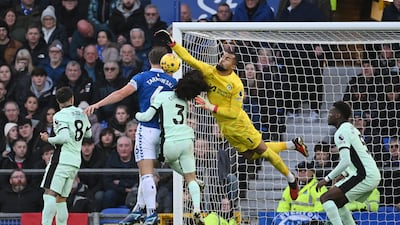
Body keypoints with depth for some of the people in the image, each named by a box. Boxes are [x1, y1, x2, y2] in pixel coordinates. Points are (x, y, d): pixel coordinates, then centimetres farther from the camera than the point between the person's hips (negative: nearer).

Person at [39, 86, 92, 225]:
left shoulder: (60, 116, -6)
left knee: (50, 193, -17)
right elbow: (88, 134, 30)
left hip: (62, 158, -8)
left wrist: (48, 139, -3)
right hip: (76, 160, 8)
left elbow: (64, 137, -18)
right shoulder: (82, 114, 15)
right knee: (61, 198, 11)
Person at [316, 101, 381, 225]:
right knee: (336, 203, 22)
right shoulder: (352, 129, 22)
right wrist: (344, 174, 26)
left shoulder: (342, 132, -10)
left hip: (364, 176, -10)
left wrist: (327, 179, -14)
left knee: (326, 198, -11)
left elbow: (345, 161, -20)